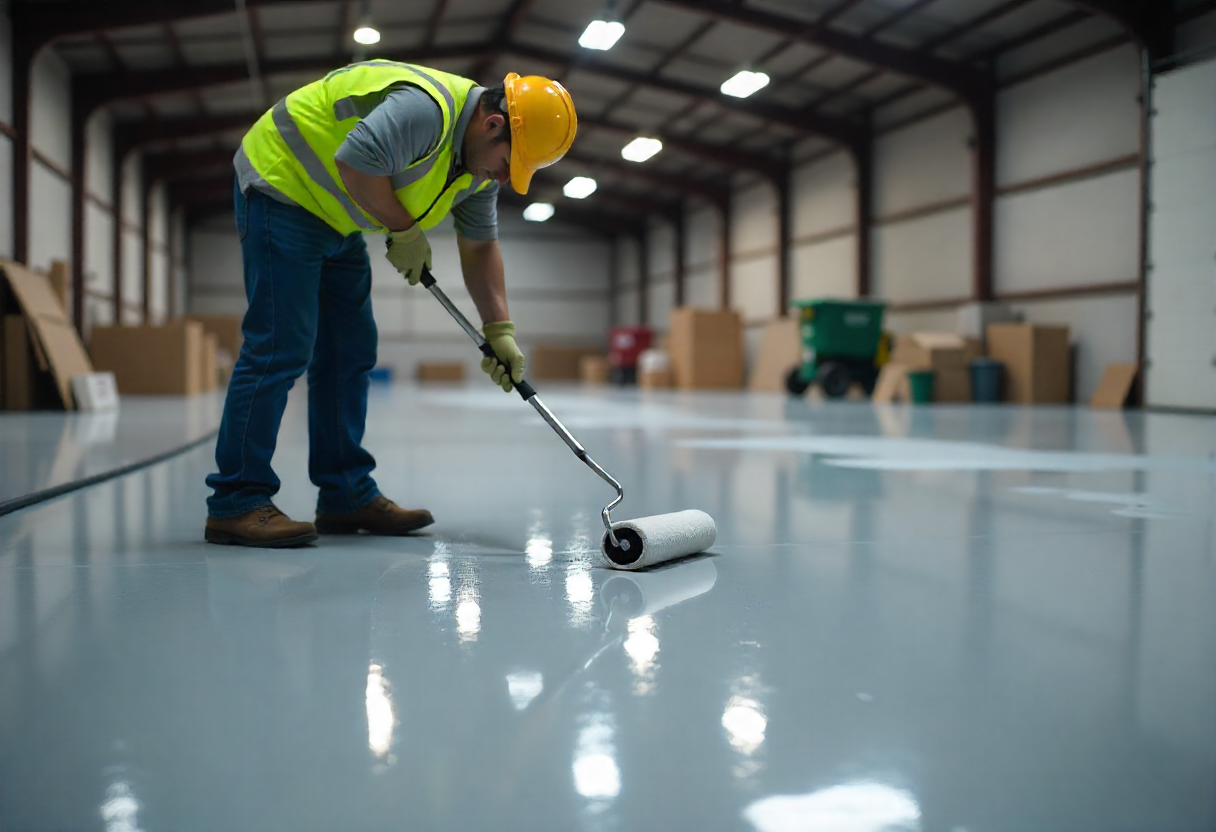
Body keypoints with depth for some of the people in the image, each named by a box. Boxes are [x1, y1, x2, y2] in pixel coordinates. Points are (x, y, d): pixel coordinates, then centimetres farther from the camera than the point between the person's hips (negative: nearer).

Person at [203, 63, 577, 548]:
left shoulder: (482, 161, 3)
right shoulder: (427, 107, -28)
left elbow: (480, 247, 8)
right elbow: (354, 162, -34)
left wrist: (499, 331, 0)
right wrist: (406, 230, -19)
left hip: (335, 219, 10)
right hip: (281, 187, -10)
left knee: (351, 354, 6)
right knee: (280, 349, -14)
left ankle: (347, 495, 12)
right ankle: (235, 504, -9)